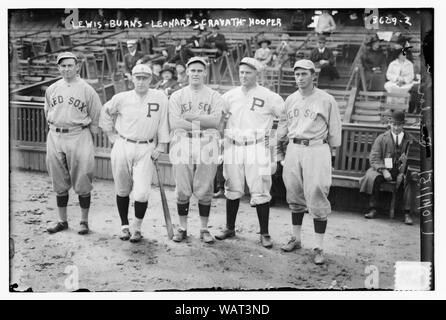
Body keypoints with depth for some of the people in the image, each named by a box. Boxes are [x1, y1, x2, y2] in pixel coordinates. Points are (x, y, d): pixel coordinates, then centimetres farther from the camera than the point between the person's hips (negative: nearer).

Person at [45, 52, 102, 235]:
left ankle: (84, 221, 9)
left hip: (79, 137, -4)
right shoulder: (52, 89, 9)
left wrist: (87, 136, 3)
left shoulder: (86, 90, -3)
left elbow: (96, 117, 2)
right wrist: (55, 129, 14)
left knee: (82, 183, -2)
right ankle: (62, 221, 20)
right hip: (55, 138, 4)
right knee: (59, 183, 10)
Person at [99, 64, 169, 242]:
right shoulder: (121, 98, -1)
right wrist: (111, 135, 10)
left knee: (142, 192, -9)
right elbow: (105, 112, 14)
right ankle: (124, 226, 26)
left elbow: (163, 123, 2)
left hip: (146, 149, -1)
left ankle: (137, 228, 11)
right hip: (122, 147, 2)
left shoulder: (160, 98, -3)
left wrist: (161, 146, -1)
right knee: (122, 190, 10)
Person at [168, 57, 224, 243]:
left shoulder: (214, 96, 10)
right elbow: (174, 123, -5)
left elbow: (215, 121, -6)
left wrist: (192, 116, -8)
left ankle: (204, 229, 13)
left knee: (205, 190, 2)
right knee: (182, 190, 2)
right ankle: (182, 228, 14)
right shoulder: (177, 96, 10)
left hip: (207, 146, 0)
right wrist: (202, 124, -7)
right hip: (182, 144, 0)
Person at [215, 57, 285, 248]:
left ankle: (264, 233, 6)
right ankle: (230, 228, 23)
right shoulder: (230, 96, 8)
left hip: (257, 148, -3)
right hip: (233, 147, 3)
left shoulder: (269, 97, -1)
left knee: (260, 192, -3)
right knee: (232, 190, 10)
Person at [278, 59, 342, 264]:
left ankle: (319, 247, 0)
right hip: (293, 149, 5)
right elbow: (282, 125, 19)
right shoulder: (290, 100, 11)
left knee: (317, 197, -6)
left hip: (316, 149, -5)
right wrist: (278, 149, 16)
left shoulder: (326, 100, -3)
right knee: (295, 196, 11)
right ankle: (296, 238, 25)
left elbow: (335, 130, 3)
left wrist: (328, 151, 7)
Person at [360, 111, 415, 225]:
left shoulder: (410, 140, 11)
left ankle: (407, 213, -27)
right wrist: (383, 170, -17)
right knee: (372, 177, -31)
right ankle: (373, 209, -19)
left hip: (401, 171, 0)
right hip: (383, 169, 0)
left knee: (408, 180, -33)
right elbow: (374, 158, 0)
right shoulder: (382, 138, 8)